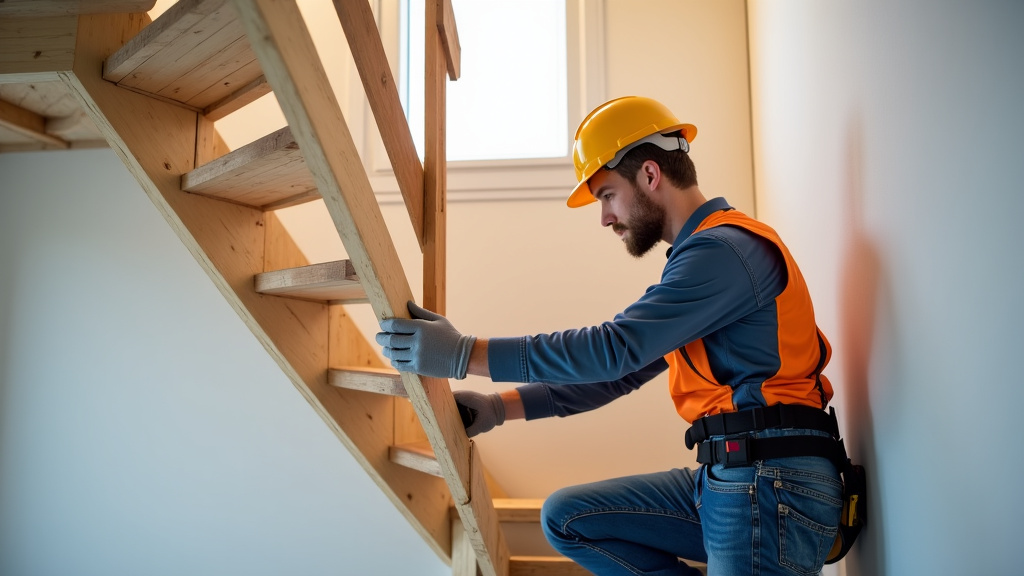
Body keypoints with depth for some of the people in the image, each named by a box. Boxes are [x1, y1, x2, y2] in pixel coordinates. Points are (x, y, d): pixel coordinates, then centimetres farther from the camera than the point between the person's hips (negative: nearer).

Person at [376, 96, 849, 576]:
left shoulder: (726, 248, -14)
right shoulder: (701, 254, 18)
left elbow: (615, 350, -23)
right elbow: (621, 372, 14)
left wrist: (464, 354, -20)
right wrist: (498, 408, 7)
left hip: (771, 485, -9)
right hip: (724, 480, 9)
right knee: (566, 518, 6)